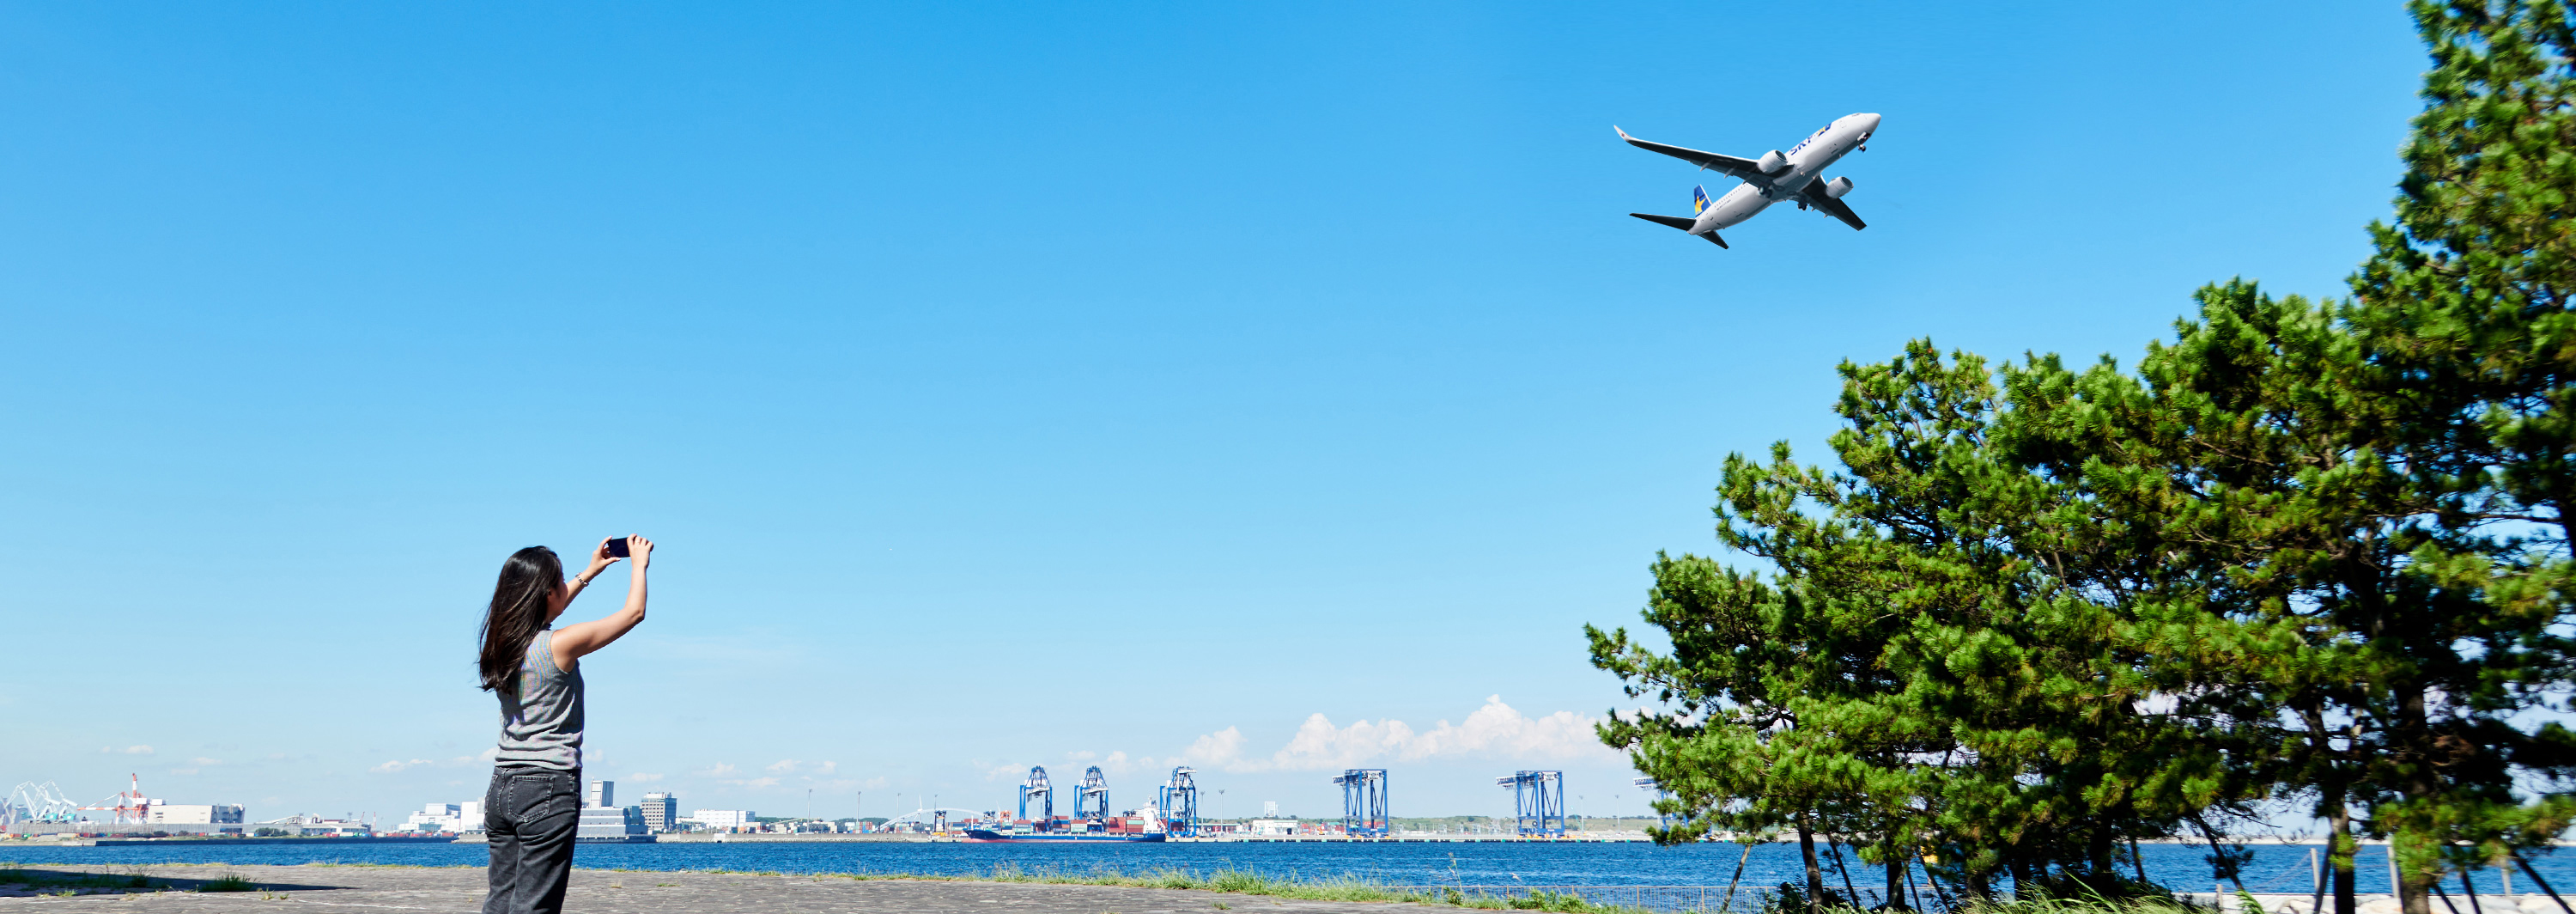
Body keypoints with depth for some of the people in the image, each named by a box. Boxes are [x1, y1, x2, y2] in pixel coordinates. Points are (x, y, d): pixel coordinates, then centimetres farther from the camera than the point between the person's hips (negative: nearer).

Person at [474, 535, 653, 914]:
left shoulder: (503, 640, 6)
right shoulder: (561, 644, -14)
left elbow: (540, 617, 29)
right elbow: (633, 612, -4)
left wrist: (589, 573, 36)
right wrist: (639, 563, 13)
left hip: (503, 785, 7)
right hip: (549, 787, -7)